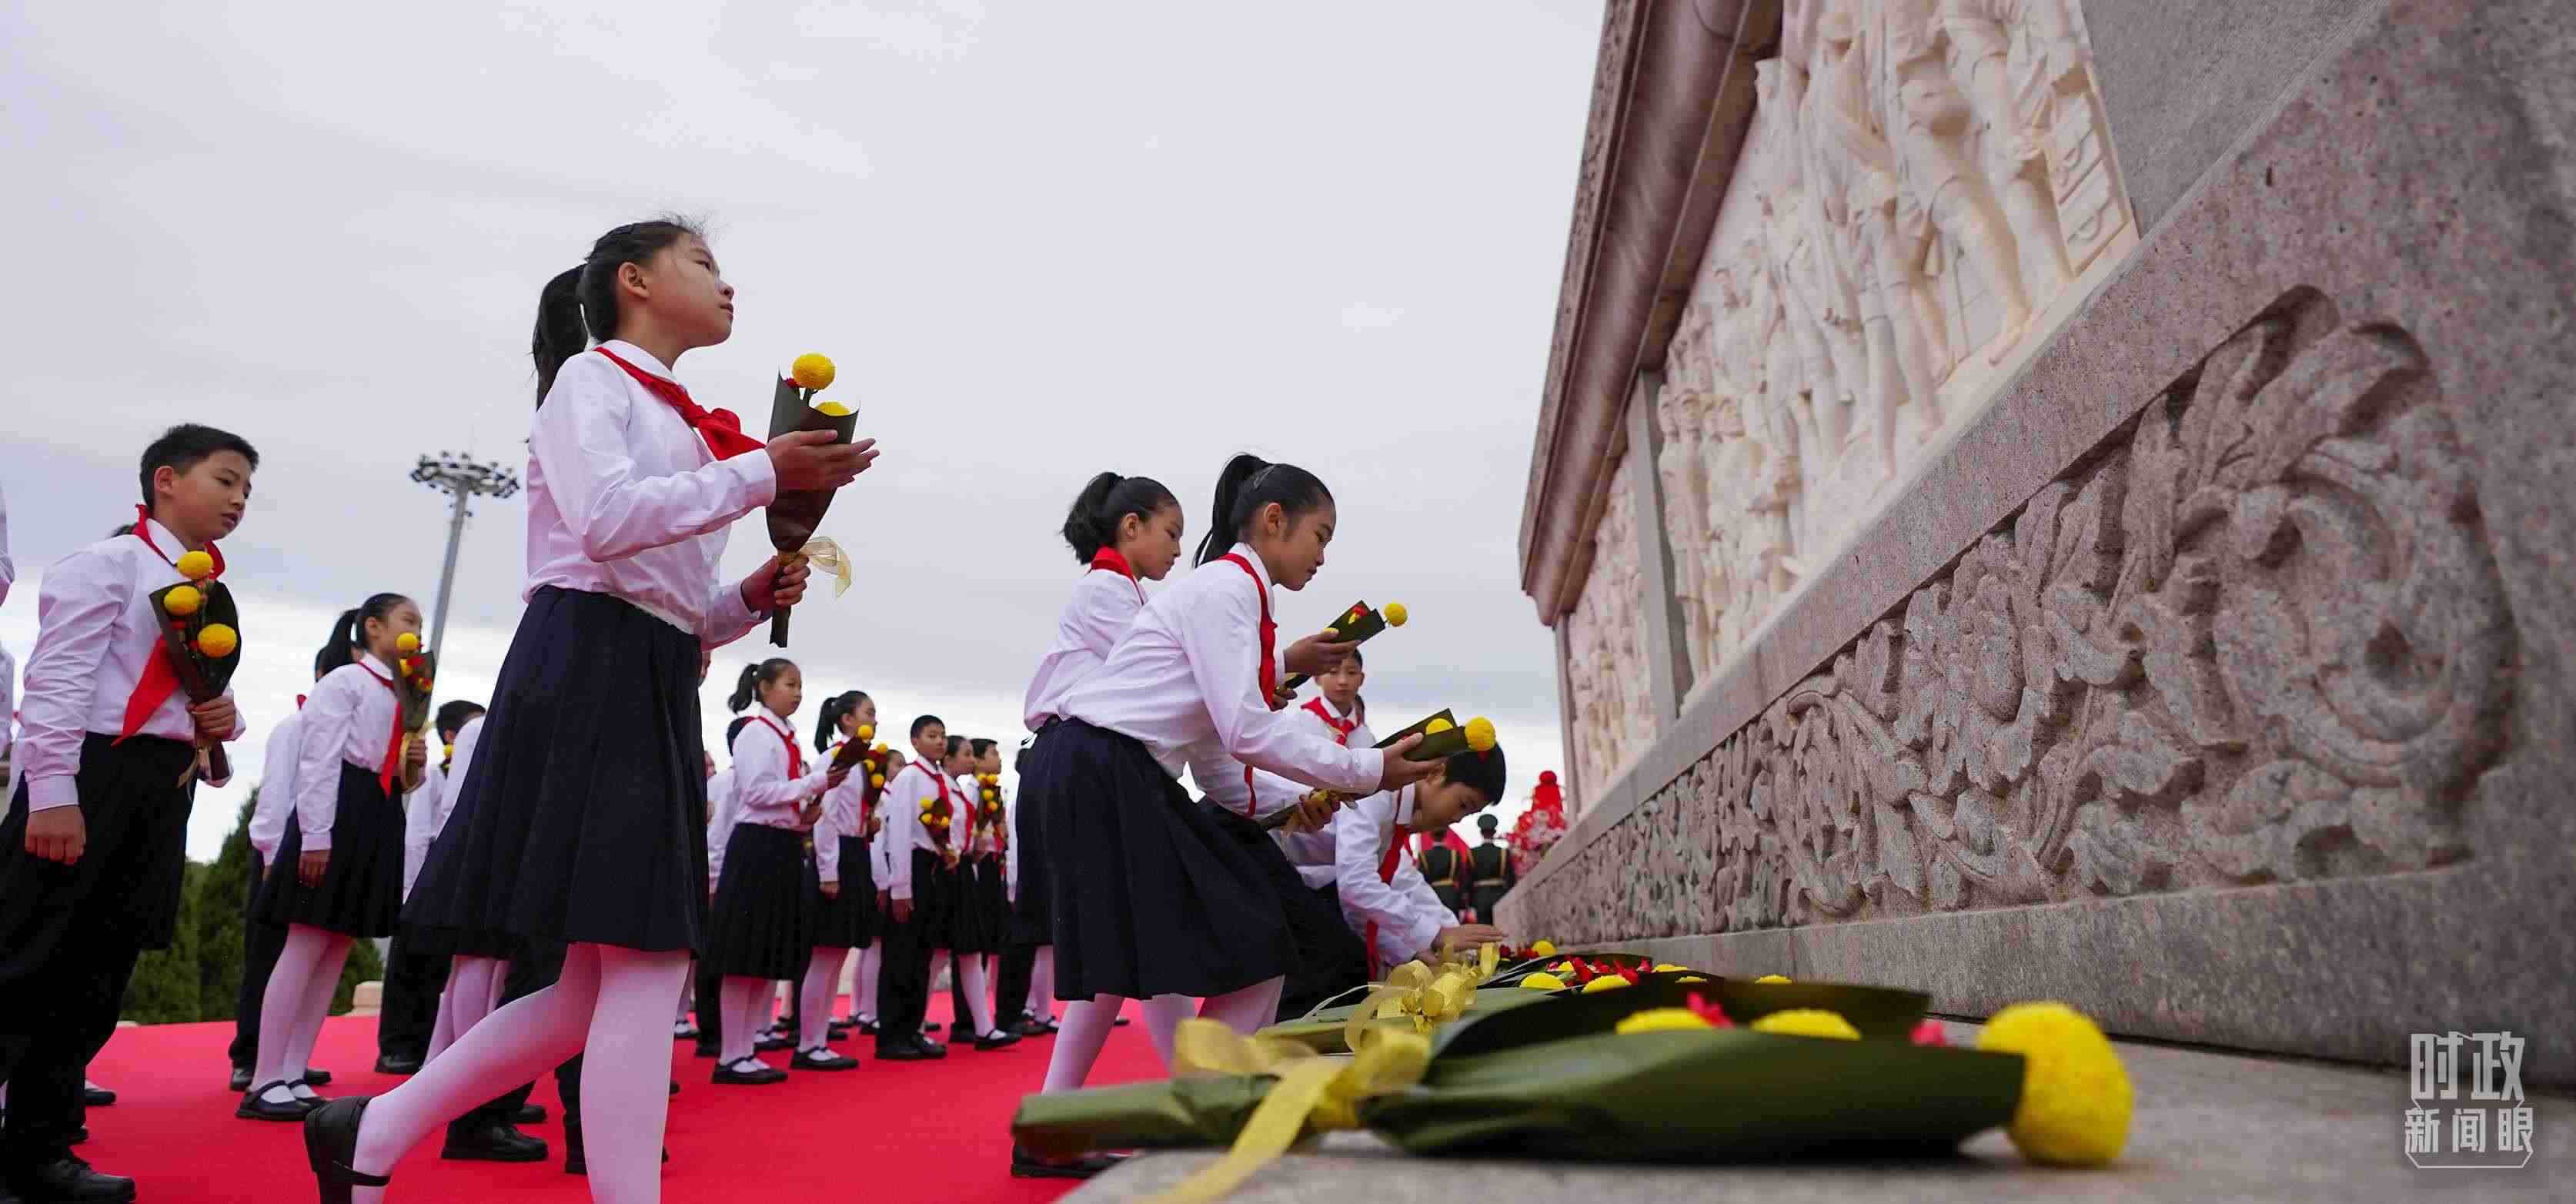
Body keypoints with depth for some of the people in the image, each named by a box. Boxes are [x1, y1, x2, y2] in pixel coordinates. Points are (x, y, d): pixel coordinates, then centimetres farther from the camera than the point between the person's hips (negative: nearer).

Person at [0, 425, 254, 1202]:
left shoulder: (213, 593, 19)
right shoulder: (109, 564, -4)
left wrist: (228, 717, 0)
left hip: (162, 795, 7)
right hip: (89, 777, -7)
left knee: (94, 981, 10)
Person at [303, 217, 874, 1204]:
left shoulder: (681, 427, 25)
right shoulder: (591, 376, 2)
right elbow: (604, 517, -17)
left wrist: (753, 598, 5)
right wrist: (760, 473, -14)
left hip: (657, 688, 9)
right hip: (587, 668, -9)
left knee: (605, 984, 8)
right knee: (645, 963, -12)